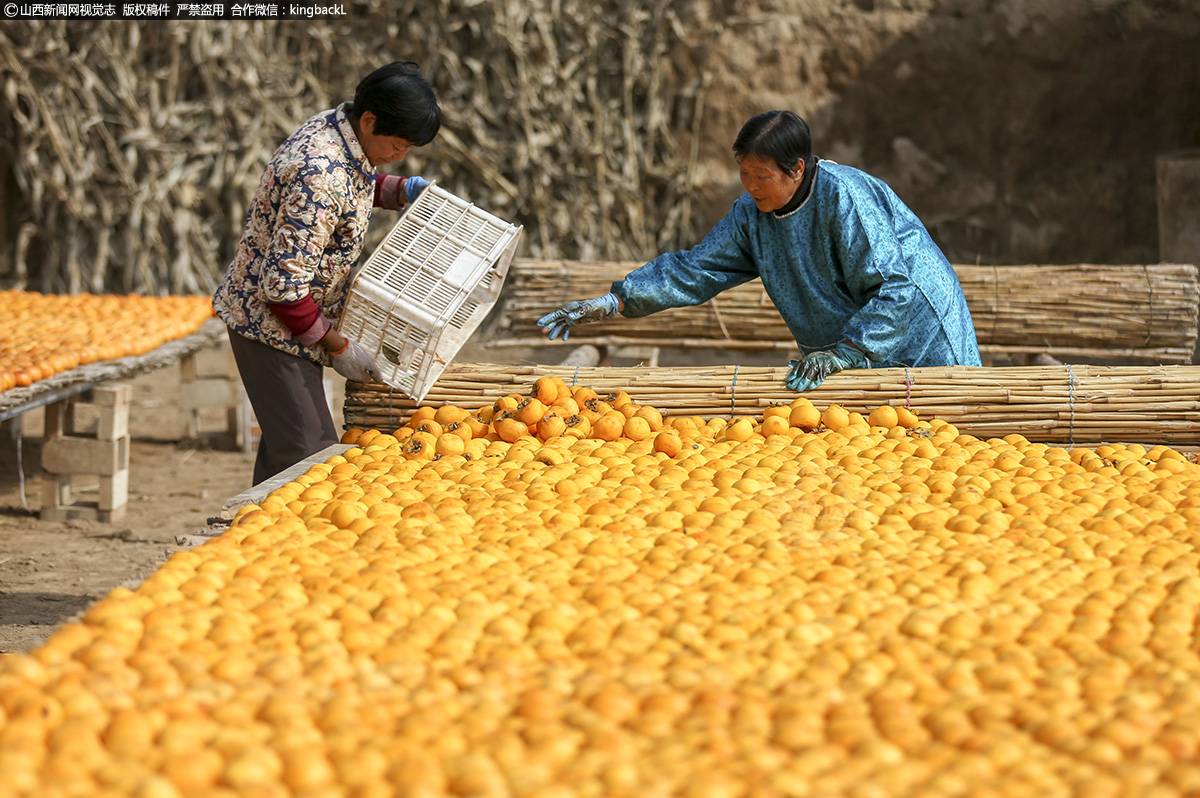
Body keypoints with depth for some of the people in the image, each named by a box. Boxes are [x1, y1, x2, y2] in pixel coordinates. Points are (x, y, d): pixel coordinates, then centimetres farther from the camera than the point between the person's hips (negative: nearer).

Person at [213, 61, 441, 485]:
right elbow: (283, 286, -29)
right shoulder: (320, 177, -31)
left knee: (285, 442, 18)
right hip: (271, 321, -10)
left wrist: (400, 189, 6)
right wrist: (337, 346, -19)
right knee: (308, 453, -10)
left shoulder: (336, 126, -2)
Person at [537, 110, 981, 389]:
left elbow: (896, 290, -27)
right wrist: (610, 304, -11)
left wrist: (841, 354, -32)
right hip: (844, 356, 7)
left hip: (920, 345, -6)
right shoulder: (751, 214, -2)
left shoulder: (845, 198, -25)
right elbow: (694, 270, 0)